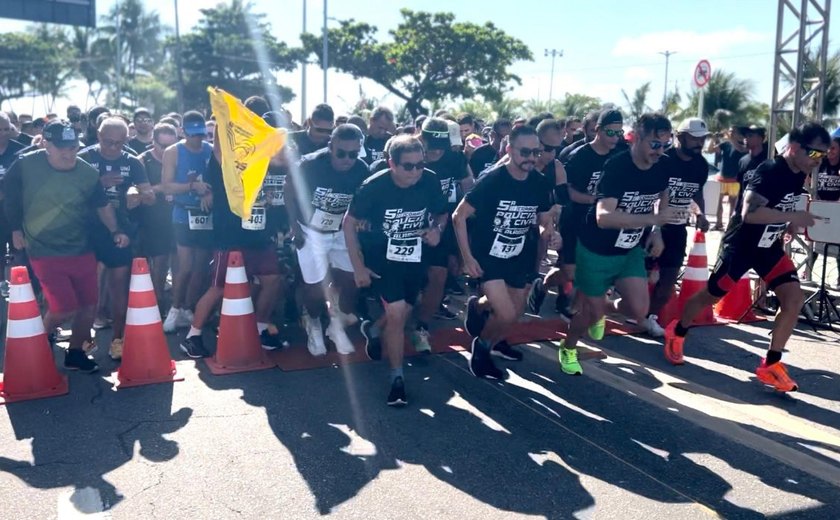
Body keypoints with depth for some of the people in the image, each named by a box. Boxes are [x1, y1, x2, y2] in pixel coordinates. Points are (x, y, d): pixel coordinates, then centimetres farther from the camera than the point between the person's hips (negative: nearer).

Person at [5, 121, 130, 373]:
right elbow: (10, 199, 4)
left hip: (81, 250, 4)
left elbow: (103, 205, 9)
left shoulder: (88, 172, -4)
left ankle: (75, 354, 27)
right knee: (63, 309, -10)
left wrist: (115, 231, -3)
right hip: (45, 251, -4)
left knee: (89, 305, 6)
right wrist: (16, 230, 5)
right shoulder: (24, 166, -11)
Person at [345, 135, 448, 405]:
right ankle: (397, 378, 3)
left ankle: (372, 329, 51)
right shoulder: (375, 186, -22)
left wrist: (437, 228, -19)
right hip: (382, 258, -4)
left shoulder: (430, 181, -16)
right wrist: (358, 266, -11)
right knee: (396, 314, -14)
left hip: (415, 258, 4)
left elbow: (441, 214, 4)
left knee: (402, 315, 16)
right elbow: (349, 223, -9)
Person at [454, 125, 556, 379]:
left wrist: (549, 233, -15)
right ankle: (481, 347, 12)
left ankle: (479, 306, 46)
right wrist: (467, 258, -18)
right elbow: (459, 216, -14)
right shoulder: (491, 180, -19)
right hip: (487, 256, -5)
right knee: (506, 315, -19)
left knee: (514, 313, 14)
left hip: (520, 258, 6)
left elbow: (545, 220, 9)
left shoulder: (539, 183, -5)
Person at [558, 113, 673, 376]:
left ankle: (604, 310, 28)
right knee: (591, 312, 6)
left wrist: (657, 232, 2)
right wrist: (653, 218, -42)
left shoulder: (663, 167, -7)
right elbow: (603, 217, -39)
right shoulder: (616, 167, -27)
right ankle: (567, 349, 37)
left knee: (639, 311, -7)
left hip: (631, 250, 5)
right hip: (596, 251, -5)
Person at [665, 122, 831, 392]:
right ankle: (676, 332, 36)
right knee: (711, 295, 9)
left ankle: (770, 365, 2)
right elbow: (749, 213, -37)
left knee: (794, 298, -8)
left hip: (769, 246, 7)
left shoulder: (798, 174, 1)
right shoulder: (769, 171, -25)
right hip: (740, 244, -7)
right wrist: (792, 217, -34)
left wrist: (789, 226, 5)